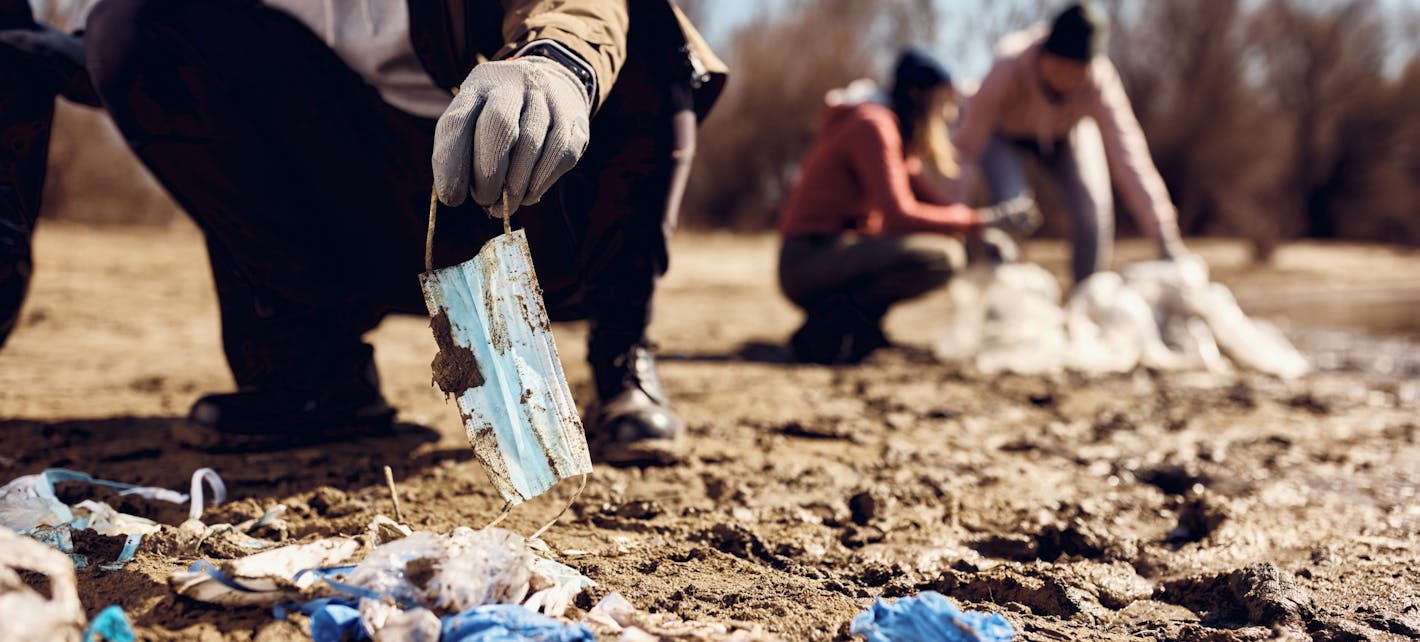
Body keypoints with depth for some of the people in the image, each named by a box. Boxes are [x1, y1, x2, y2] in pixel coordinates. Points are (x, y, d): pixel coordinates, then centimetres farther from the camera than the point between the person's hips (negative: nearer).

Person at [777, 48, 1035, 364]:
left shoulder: (896, 132, 17)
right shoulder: (873, 126, -13)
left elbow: (931, 199, 16)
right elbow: (899, 216, -21)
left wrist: (993, 219, 2)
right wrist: (979, 220, -16)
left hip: (837, 252, 10)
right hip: (809, 261, -10)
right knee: (935, 259, -26)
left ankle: (854, 323, 6)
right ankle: (832, 325, -14)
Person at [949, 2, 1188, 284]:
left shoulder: (1101, 82, -35)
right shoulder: (1008, 68, -40)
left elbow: (1128, 157, -35)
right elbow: (967, 144, -37)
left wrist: (1166, 239, -38)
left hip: (1066, 133, 2)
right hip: (1002, 132, -2)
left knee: (1094, 205, -19)